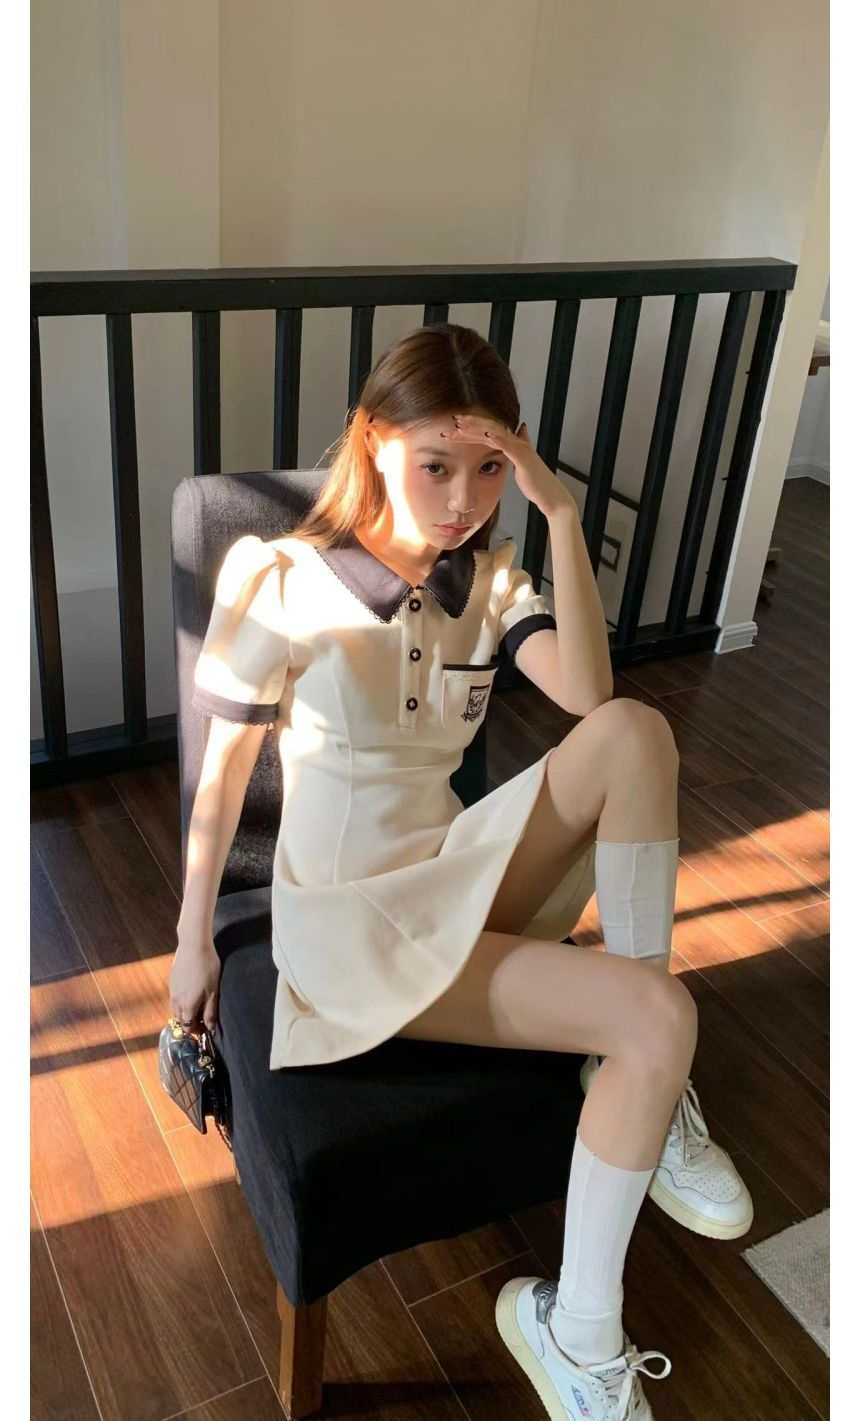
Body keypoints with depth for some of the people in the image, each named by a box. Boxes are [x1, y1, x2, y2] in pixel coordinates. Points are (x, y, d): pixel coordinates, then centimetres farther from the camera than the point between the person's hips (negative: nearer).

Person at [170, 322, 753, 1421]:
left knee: (633, 733, -24)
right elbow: (224, 771, -4)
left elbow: (586, 696, -15)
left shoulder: (488, 580, 4)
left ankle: (643, 1082, -14)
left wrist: (561, 516, -20)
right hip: (345, 917, -5)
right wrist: (193, 942, 1)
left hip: (459, 878, 5)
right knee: (658, 1016, -23)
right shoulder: (281, 582, -10)